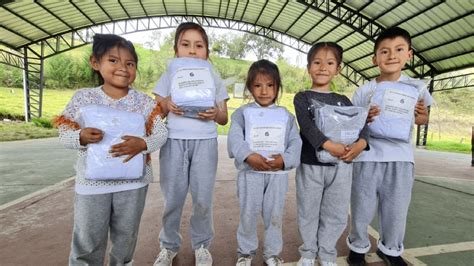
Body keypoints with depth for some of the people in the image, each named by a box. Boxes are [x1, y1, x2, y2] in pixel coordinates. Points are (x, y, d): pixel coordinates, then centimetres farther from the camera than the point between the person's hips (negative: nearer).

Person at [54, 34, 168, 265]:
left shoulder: (143, 101, -3)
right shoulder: (83, 98, -1)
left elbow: (161, 132, -4)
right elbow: (64, 133, 2)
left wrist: (142, 144, -23)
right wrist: (81, 137, -20)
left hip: (133, 181, 1)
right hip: (92, 181, 0)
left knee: (126, 236, 18)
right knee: (88, 240, 11)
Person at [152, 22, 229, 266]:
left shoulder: (214, 78, 9)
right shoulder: (169, 76, 9)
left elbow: (224, 119, 8)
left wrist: (214, 114, -14)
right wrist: (166, 105, -13)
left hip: (205, 142, 0)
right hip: (174, 141, 1)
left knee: (203, 198, 4)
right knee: (172, 197, 7)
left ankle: (201, 245, 27)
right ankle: (168, 246, 29)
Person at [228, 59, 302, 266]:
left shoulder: (286, 115, 8)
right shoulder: (243, 113, 1)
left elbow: (295, 142, 1)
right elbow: (234, 138, -11)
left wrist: (285, 159, -18)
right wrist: (249, 156, -27)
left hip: (278, 173, 2)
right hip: (250, 172, -1)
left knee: (275, 215, 13)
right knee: (248, 215, 11)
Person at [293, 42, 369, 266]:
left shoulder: (343, 101, 13)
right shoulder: (302, 97, 1)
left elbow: (360, 123, 4)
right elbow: (307, 126, -15)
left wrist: (361, 143, -17)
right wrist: (329, 145, -27)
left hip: (341, 165, 3)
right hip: (310, 164, -3)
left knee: (336, 214, 11)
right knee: (308, 212, 10)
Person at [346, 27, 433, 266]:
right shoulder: (363, 92, -2)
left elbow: (423, 120, 18)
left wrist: (421, 113, -5)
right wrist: (364, 120, -20)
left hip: (401, 158, 2)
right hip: (367, 157, -2)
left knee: (396, 209, 14)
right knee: (362, 208, 9)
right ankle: (358, 246, 33)